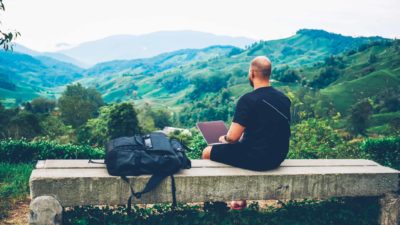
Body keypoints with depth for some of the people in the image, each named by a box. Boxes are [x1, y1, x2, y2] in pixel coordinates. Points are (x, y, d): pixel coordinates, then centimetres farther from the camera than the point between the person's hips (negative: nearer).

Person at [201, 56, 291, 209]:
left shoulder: (248, 100, -20)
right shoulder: (284, 98, 3)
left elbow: (233, 137, -21)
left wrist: (224, 139, 3)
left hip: (258, 158, -7)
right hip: (278, 157, 8)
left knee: (208, 153, 12)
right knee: (242, 145, 35)